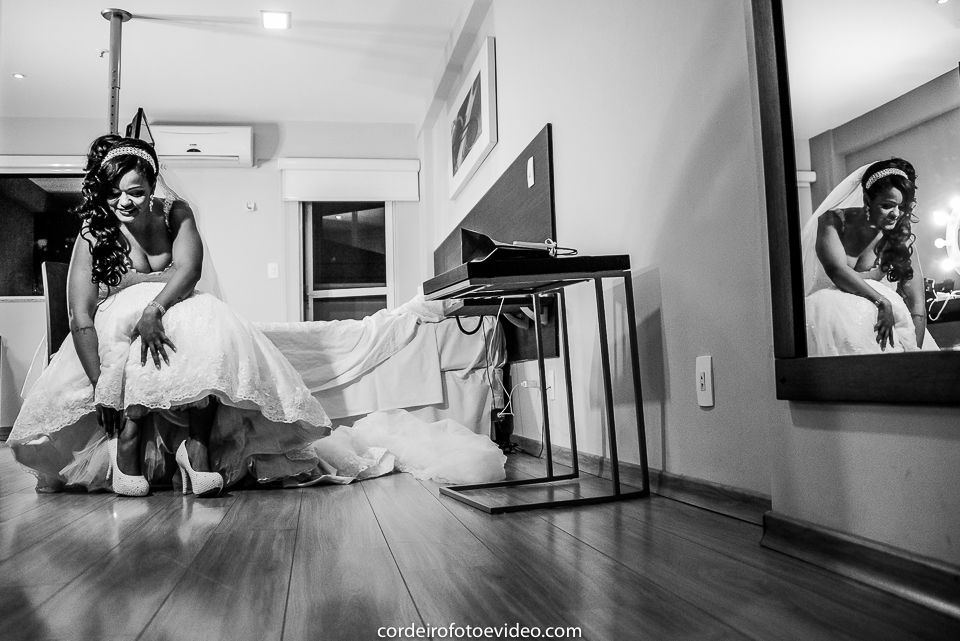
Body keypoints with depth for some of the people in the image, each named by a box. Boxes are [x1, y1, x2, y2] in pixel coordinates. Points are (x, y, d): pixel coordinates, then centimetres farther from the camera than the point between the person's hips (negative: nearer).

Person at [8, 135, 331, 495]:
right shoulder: (93, 235, -10)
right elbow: (80, 317, -19)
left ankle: (197, 446, -36)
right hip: (115, 337, -1)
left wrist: (154, 309, -41)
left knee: (211, 326, -32)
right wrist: (99, 385, -30)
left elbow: (189, 269, -21)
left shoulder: (175, 213, -3)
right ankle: (127, 445, -32)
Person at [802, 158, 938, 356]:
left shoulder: (900, 239, -4)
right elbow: (836, 269, -23)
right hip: (831, 305, -2)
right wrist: (882, 301, -30)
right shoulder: (834, 220, -8)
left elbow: (917, 307, -8)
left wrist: (915, 352, -20)